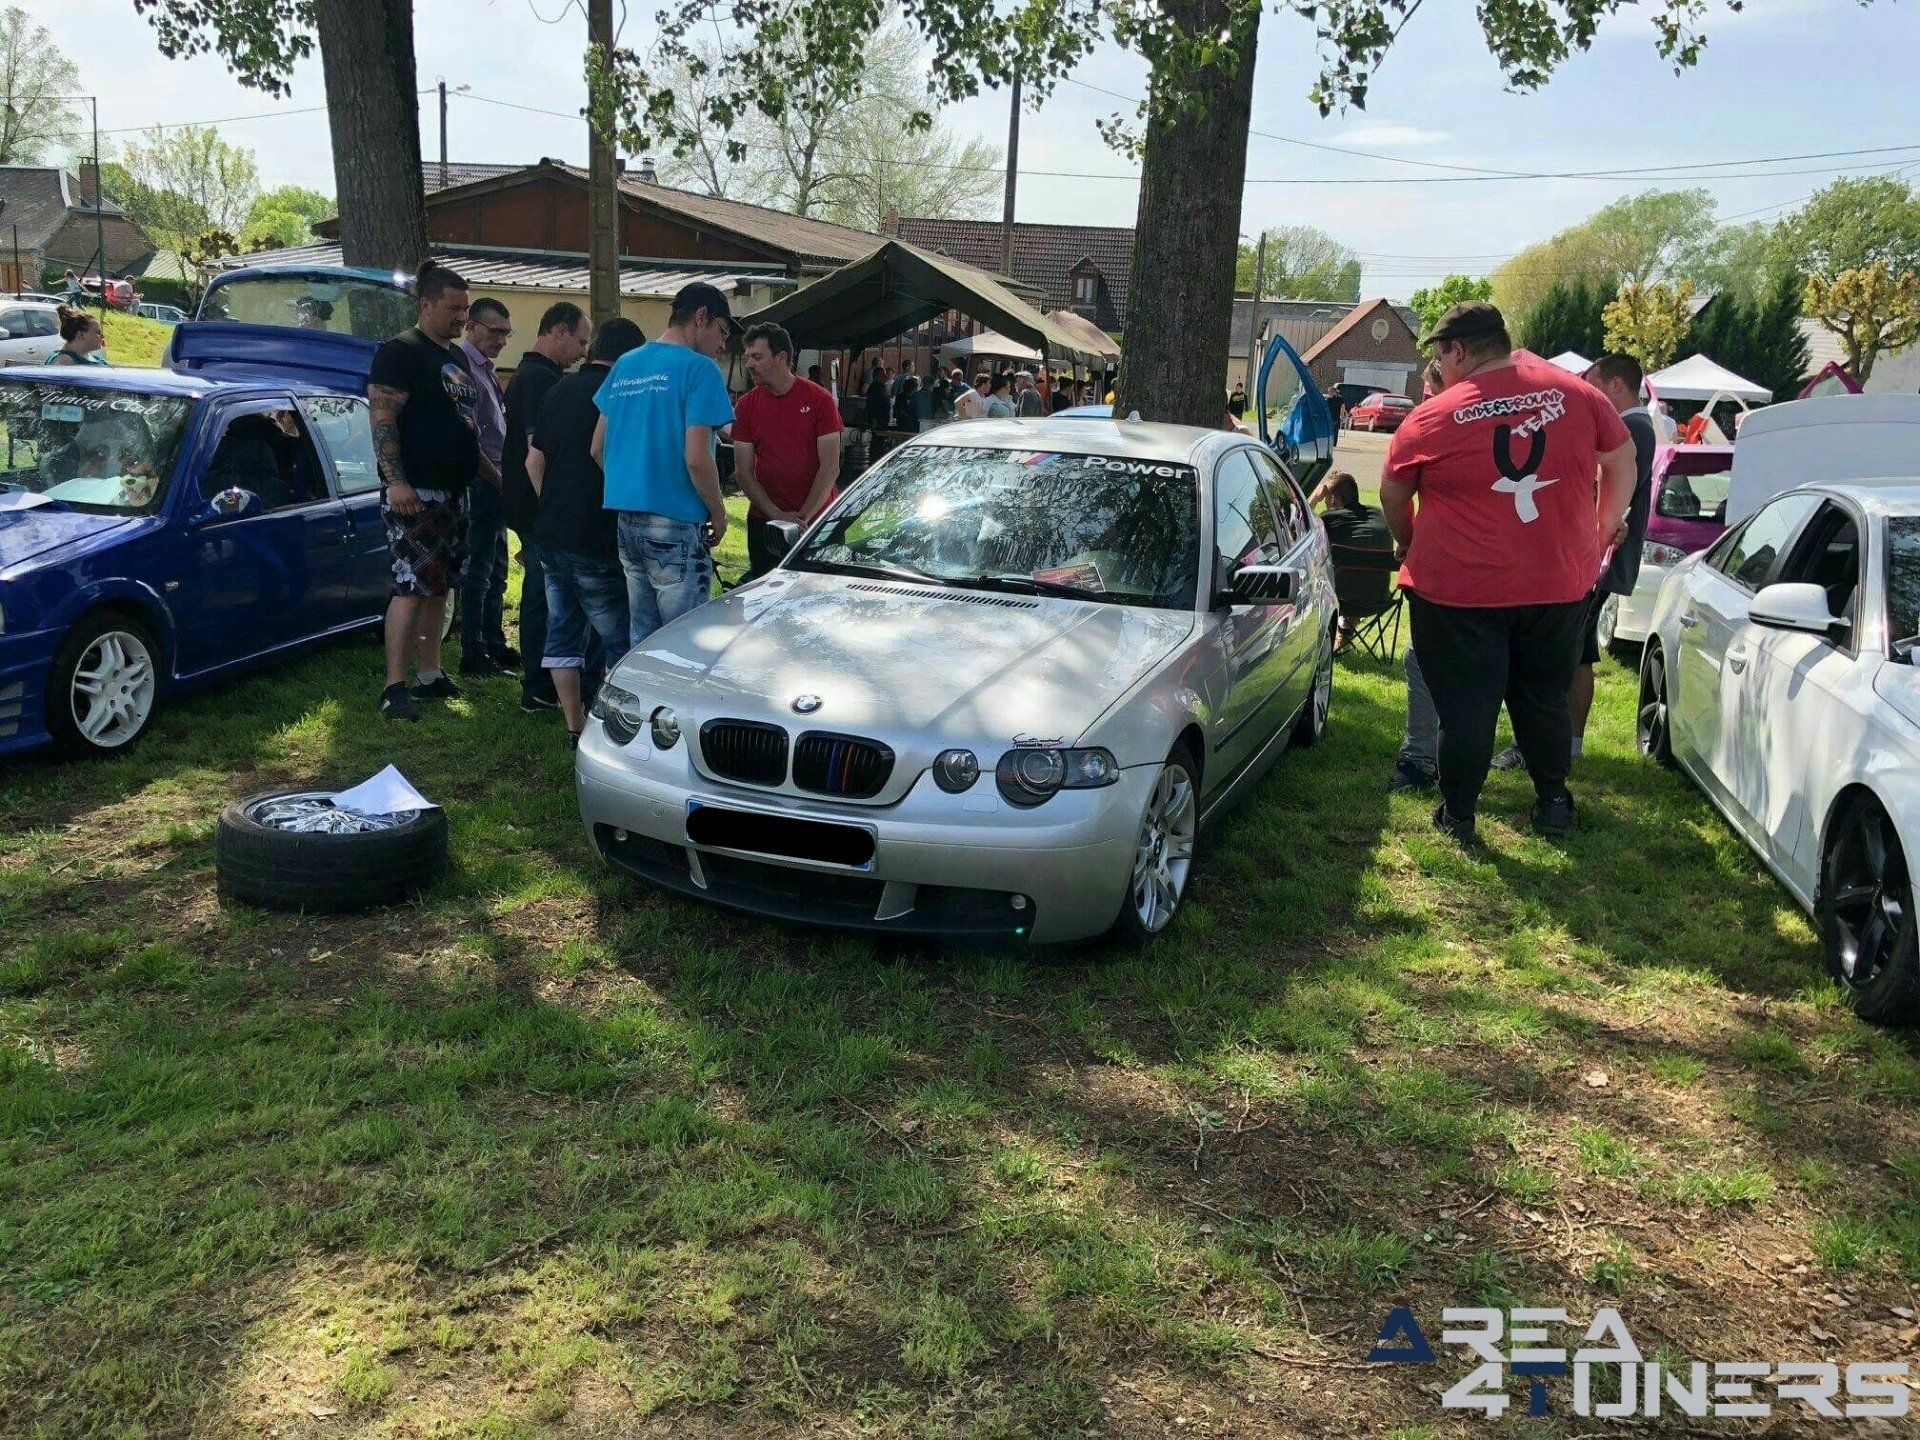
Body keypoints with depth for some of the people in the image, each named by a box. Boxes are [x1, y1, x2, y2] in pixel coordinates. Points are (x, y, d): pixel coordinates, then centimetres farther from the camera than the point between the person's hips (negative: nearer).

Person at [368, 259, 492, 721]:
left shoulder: (457, 356, 19)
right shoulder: (401, 352, -8)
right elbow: (381, 417, -16)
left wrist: (494, 475, 27)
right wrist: (396, 481, -25)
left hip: (452, 491, 9)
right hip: (414, 492, -9)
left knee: (438, 587, 12)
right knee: (413, 586, -12)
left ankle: (430, 675, 20)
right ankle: (394, 687, -9)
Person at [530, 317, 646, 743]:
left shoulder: (559, 390, 10)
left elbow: (534, 460, 14)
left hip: (549, 533, 7)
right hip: (595, 540, -7)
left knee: (563, 630, 12)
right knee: (618, 638, 2)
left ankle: (575, 725, 15)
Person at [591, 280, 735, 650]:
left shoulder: (624, 366, 13)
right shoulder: (699, 369, -10)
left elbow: (598, 448, 16)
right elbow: (696, 458, -17)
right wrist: (719, 513, -4)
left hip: (627, 522, 8)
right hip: (676, 526, -8)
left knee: (641, 638, 14)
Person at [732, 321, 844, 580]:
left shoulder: (819, 400, -5)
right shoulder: (746, 406, 3)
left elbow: (830, 468, -8)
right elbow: (743, 473, 0)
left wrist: (804, 516, -15)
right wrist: (777, 515, -13)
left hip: (816, 519, -2)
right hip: (764, 520, 2)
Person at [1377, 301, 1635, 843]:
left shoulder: (1431, 419, -8)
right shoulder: (1576, 394, 0)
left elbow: (1393, 498, 5)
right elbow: (1622, 460, 12)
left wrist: (1412, 550, 22)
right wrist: (1607, 524, 26)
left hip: (1458, 592, -3)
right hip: (1560, 588, 4)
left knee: (1464, 708, 6)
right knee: (1544, 698, 19)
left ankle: (1458, 817, 16)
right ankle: (1553, 803, 30)